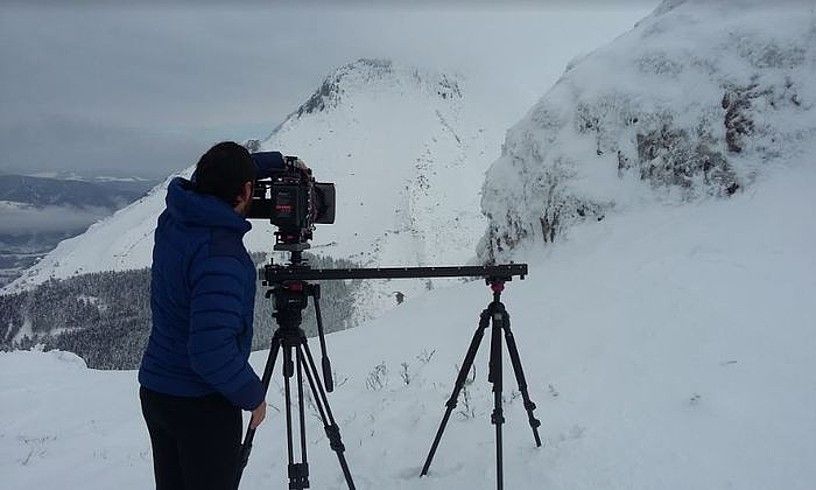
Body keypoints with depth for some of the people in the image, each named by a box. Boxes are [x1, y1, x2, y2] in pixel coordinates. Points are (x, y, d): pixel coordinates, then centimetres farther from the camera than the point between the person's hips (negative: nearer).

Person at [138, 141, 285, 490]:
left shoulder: (172, 219, -2)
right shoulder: (221, 256, -26)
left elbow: (216, 177, 19)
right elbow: (211, 351, -31)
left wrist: (279, 162, 18)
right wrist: (253, 396, -16)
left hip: (154, 392, 8)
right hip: (203, 404, -8)